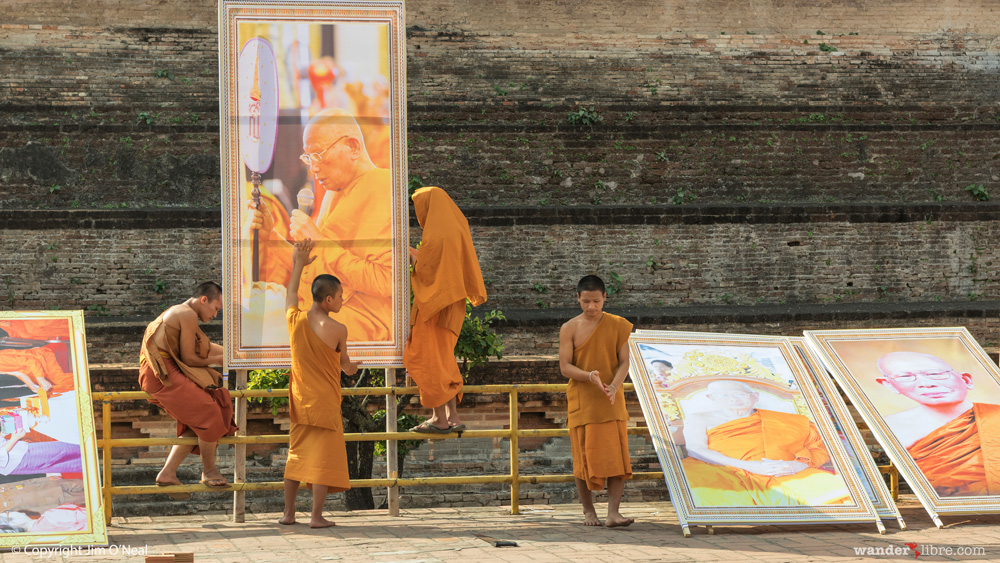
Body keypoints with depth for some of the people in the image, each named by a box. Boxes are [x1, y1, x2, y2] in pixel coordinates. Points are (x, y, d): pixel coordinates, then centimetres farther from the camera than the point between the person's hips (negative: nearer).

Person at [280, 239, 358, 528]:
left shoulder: (294, 319, -5)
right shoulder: (337, 330, -16)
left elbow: (290, 296, 19)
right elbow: (345, 364, 0)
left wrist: (298, 265, 31)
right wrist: (352, 368, 25)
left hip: (299, 401, 5)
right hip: (325, 401, -5)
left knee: (296, 455, 15)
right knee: (323, 457, -1)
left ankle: (288, 513, 19)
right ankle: (317, 516, -1)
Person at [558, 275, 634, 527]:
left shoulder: (617, 325, 3)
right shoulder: (569, 329, -1)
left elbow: (624, 362, 0)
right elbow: (565, 367, -6)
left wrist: (614, 386, -20)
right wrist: (589, 376, -24)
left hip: (611, 402, 1)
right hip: (581, 400, -1)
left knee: (617, 456, -8)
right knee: (584, 457, 2)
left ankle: (613, 512, -9)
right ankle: (588, 511, 15)